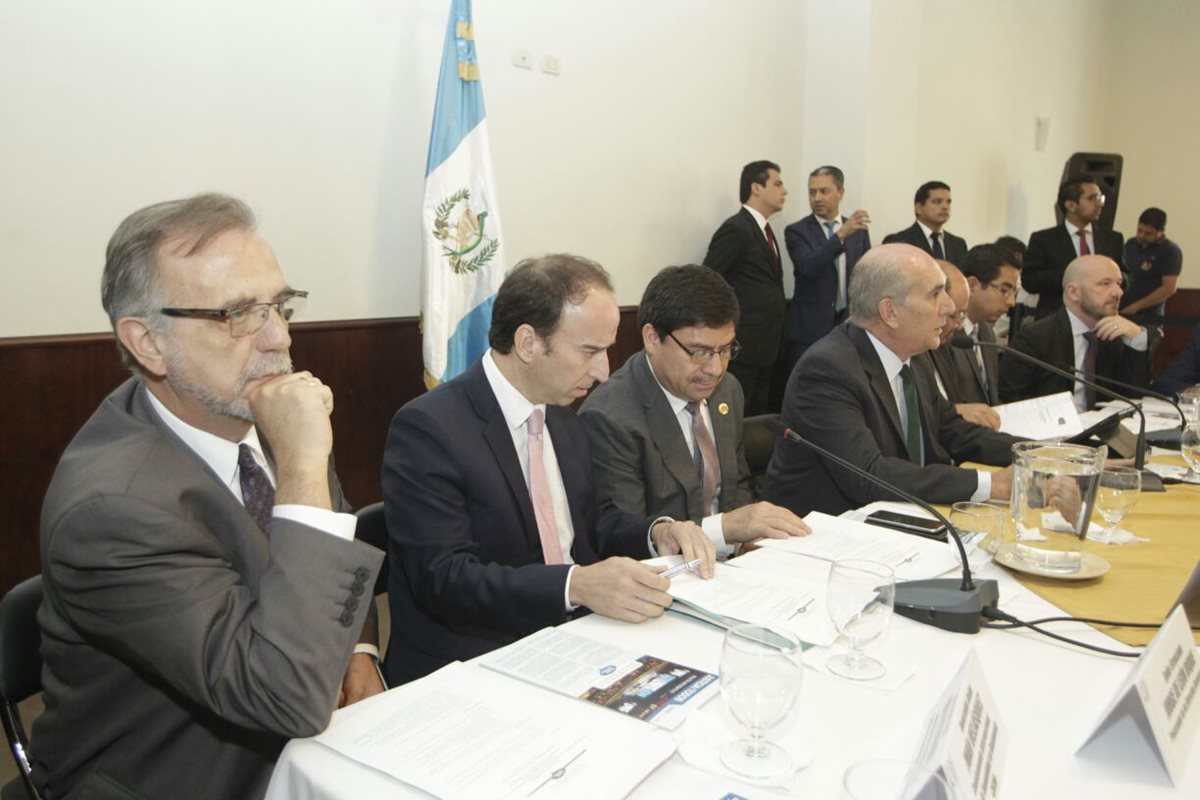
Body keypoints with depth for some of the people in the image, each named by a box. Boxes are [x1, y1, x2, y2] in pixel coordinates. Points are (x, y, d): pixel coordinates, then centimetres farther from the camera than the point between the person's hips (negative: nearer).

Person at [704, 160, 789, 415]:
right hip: (742, 345, -9)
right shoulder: (736, 228, -12)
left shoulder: (763, 230, 17)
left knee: (758, 415, 13)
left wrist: (781, 306, 7)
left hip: (765, 345, 9)